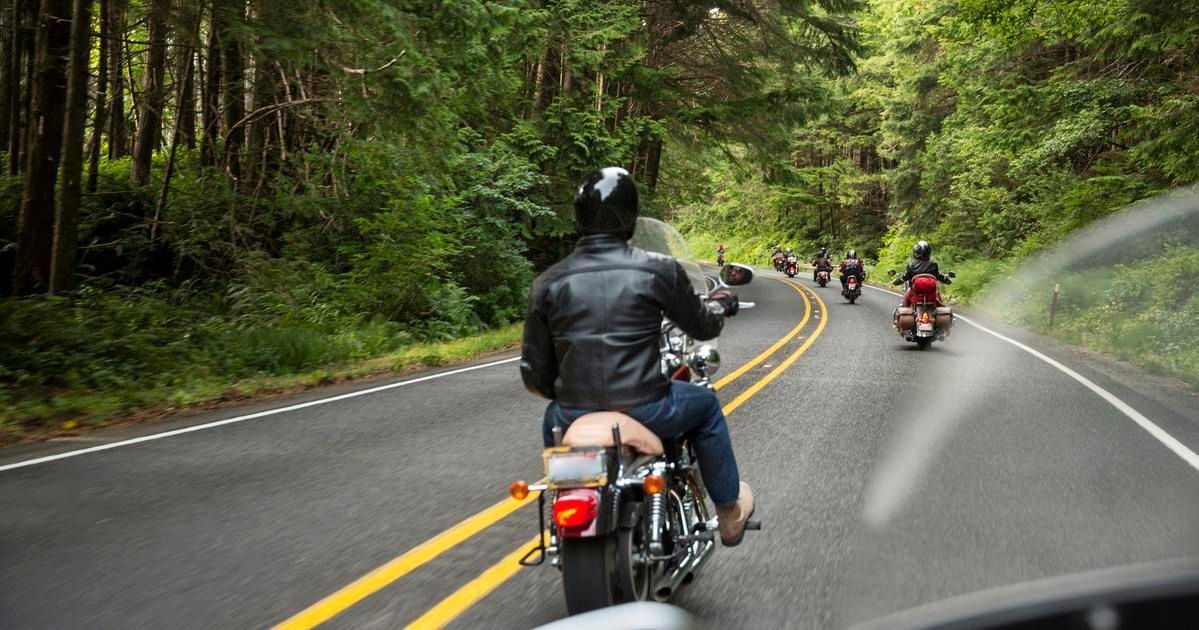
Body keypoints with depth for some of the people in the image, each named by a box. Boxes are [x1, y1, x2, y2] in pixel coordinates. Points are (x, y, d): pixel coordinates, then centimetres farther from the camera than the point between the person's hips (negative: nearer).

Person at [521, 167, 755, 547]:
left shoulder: (548, 283, -2)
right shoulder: (658, 270, -7)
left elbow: (534, 374, 1)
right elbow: (702, 326, 8)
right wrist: (720, 303, 32)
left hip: (575, 417, 2)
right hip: (645, 411, -2)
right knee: (705, 405, 29)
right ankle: (730, 512, 36)